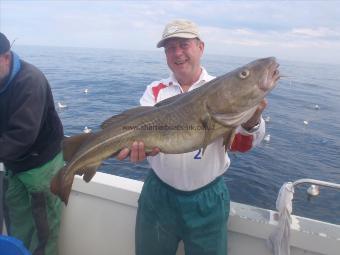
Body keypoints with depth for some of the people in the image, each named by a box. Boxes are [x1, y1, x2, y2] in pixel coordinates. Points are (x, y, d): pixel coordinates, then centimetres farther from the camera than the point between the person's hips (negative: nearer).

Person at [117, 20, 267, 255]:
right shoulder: (156, 90, 0)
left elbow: (239, 144, -13)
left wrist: (251, 121, -34)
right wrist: (139, 145, -36)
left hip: (208, 198, -1)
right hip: (159, 194, 2)